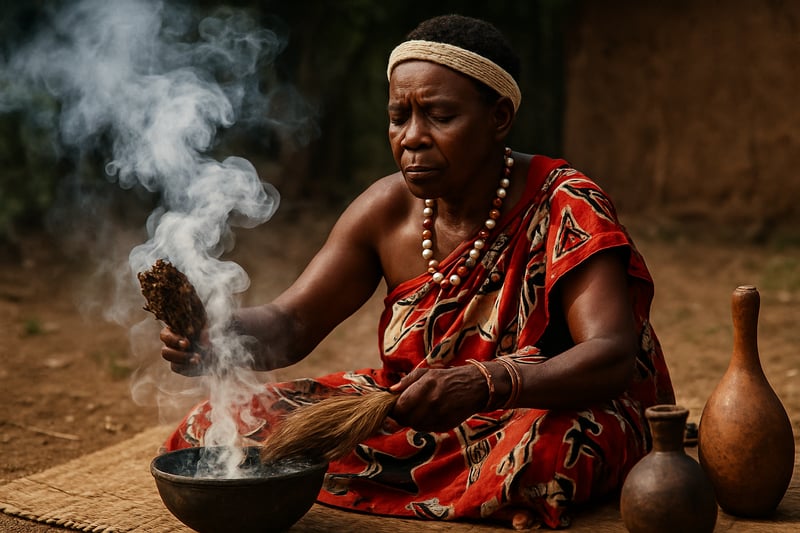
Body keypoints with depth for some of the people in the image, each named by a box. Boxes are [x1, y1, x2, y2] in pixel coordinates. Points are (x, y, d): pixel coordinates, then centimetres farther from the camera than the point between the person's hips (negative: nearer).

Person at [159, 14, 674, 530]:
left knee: (539, 448, -41)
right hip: (421, 419, 4)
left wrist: (483, 386, -48)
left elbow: (614, 357, -30)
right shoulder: (387, 210, -4)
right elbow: (290, 324, -3)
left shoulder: (564, 208, -19)